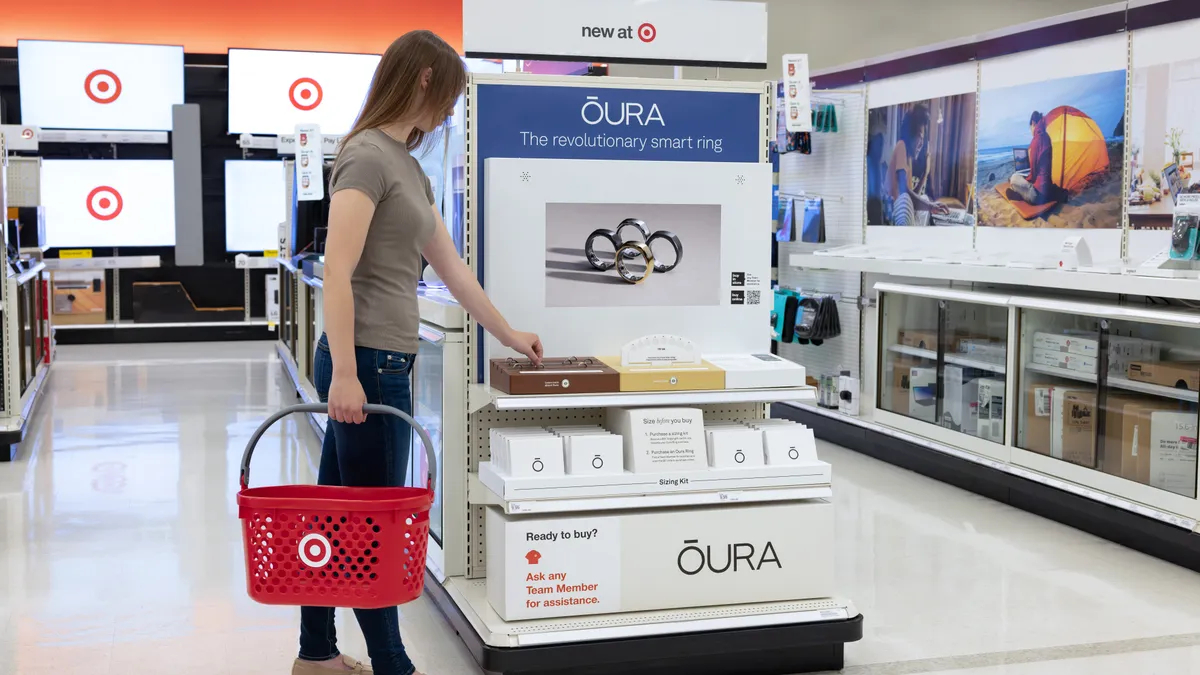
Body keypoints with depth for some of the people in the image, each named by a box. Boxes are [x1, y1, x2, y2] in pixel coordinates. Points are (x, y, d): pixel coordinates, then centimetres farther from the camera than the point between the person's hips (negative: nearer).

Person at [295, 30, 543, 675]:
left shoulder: (409, 166, 17)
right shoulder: (368, 155, -11)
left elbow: (452, 267, 23)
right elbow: (337, 270, -19)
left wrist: (509, 335, 27)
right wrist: (345, 374, -23)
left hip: (384, 363, 9)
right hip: (366, 364, -9)